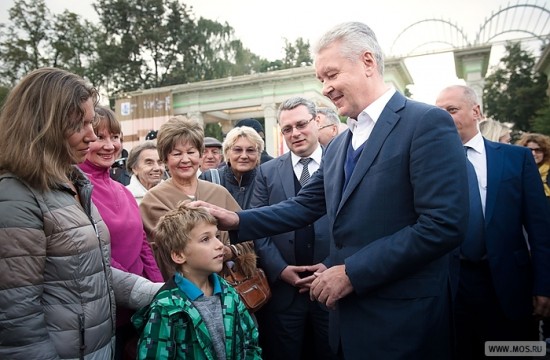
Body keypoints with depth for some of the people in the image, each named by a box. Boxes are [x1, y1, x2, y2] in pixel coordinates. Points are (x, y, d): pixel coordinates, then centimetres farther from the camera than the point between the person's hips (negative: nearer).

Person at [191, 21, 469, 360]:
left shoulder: (428, 123, -13)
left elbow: (444, 225, -20)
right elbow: (304, 206, 9)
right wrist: (237, 221, -4)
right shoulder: (338, 145, 11)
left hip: (402, 322, -6)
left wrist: (353, 273, -18)